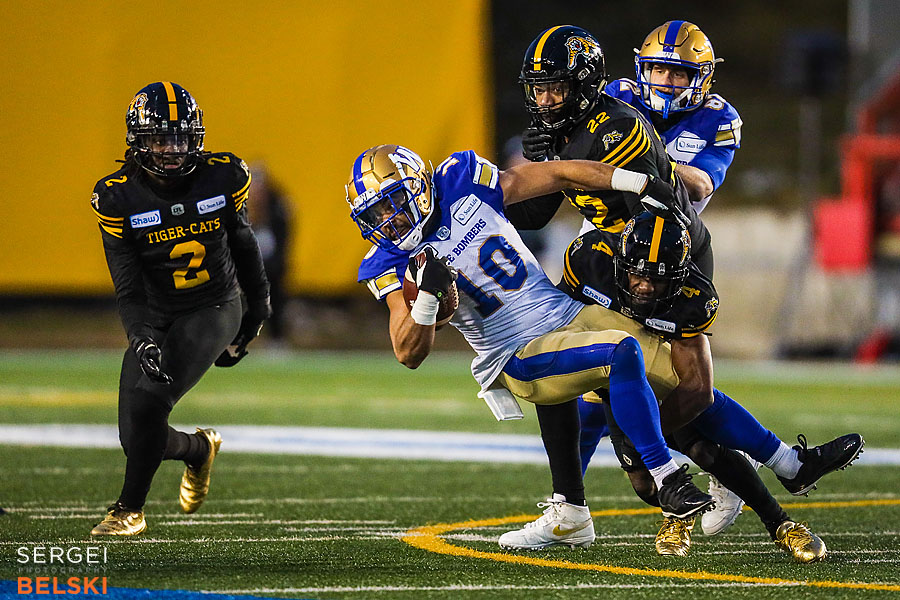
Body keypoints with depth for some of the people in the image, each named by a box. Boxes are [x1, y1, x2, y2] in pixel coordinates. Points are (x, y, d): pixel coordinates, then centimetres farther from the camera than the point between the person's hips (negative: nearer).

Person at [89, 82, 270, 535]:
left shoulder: (223, 178, -9)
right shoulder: (118, 198, -12)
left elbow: (242, 243, 10)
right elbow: (128, 289, -13)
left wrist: (258, 308, 21)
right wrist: (142, 340, -31)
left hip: (214, 310, -2)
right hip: (155, 318, 2)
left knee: (151, 398, -24)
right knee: (135, 437, -4)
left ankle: (130, 507, -6)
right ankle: (199, 449, 31)